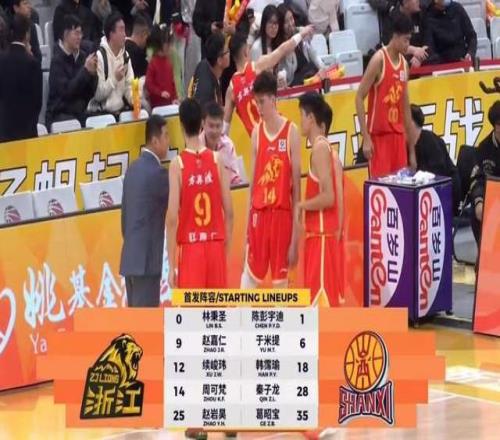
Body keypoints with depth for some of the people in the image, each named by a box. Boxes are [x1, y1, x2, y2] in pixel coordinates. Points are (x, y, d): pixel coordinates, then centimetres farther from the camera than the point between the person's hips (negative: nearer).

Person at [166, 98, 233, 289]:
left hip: (190, 247, -3)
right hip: (215, 246, 3)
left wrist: (171, 265, -6)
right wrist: (226, 250, 13)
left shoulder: (178, 164, -9)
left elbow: (172, 218, -11)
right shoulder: (217, 160, 0)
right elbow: (229, 212, 1)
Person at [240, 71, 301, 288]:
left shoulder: (291, 132, -4)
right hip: (258, 212, 4)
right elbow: (253, 178, 13)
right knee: (250, 273, 2)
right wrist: (247, 220, 9)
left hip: (282, 213, -4)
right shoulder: (257, 132, 9)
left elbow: (296, 182, -4)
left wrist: (295, 233, -8)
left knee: (281, 277, 1)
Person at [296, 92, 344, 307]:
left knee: (321, 300, -11)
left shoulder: (320, 147, -13)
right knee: (326, 299, 11)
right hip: (328, 234, 10)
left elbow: (328, 197, -21)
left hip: (322, 236, -10)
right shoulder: (327, 148, 16)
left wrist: (301, 206, -8)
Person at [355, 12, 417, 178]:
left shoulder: (404, 64, 12)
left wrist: (412, 150, 16)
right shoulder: (379, 60, -10)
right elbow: (359, 98, -12)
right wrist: (366, 138, -18)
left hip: (398, 135, 7)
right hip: (378, 135, -7)